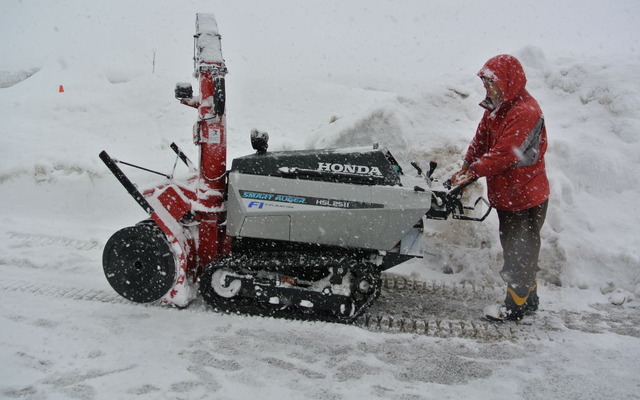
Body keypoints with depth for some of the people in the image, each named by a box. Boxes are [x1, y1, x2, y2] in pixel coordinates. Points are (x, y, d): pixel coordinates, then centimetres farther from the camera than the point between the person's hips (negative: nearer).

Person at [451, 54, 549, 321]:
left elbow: (506, 153, -28)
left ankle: (517, 304, 15)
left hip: (526, 197, -10)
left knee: (520, 250, 2)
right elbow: (481, 141, 10)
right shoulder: (494, 109, 7)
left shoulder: (526, 112, -22)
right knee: (513, 247, 19)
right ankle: (529, 297, 34)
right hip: (505, 194, 10)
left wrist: (473, 171, -22)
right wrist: (465, 169, -2)